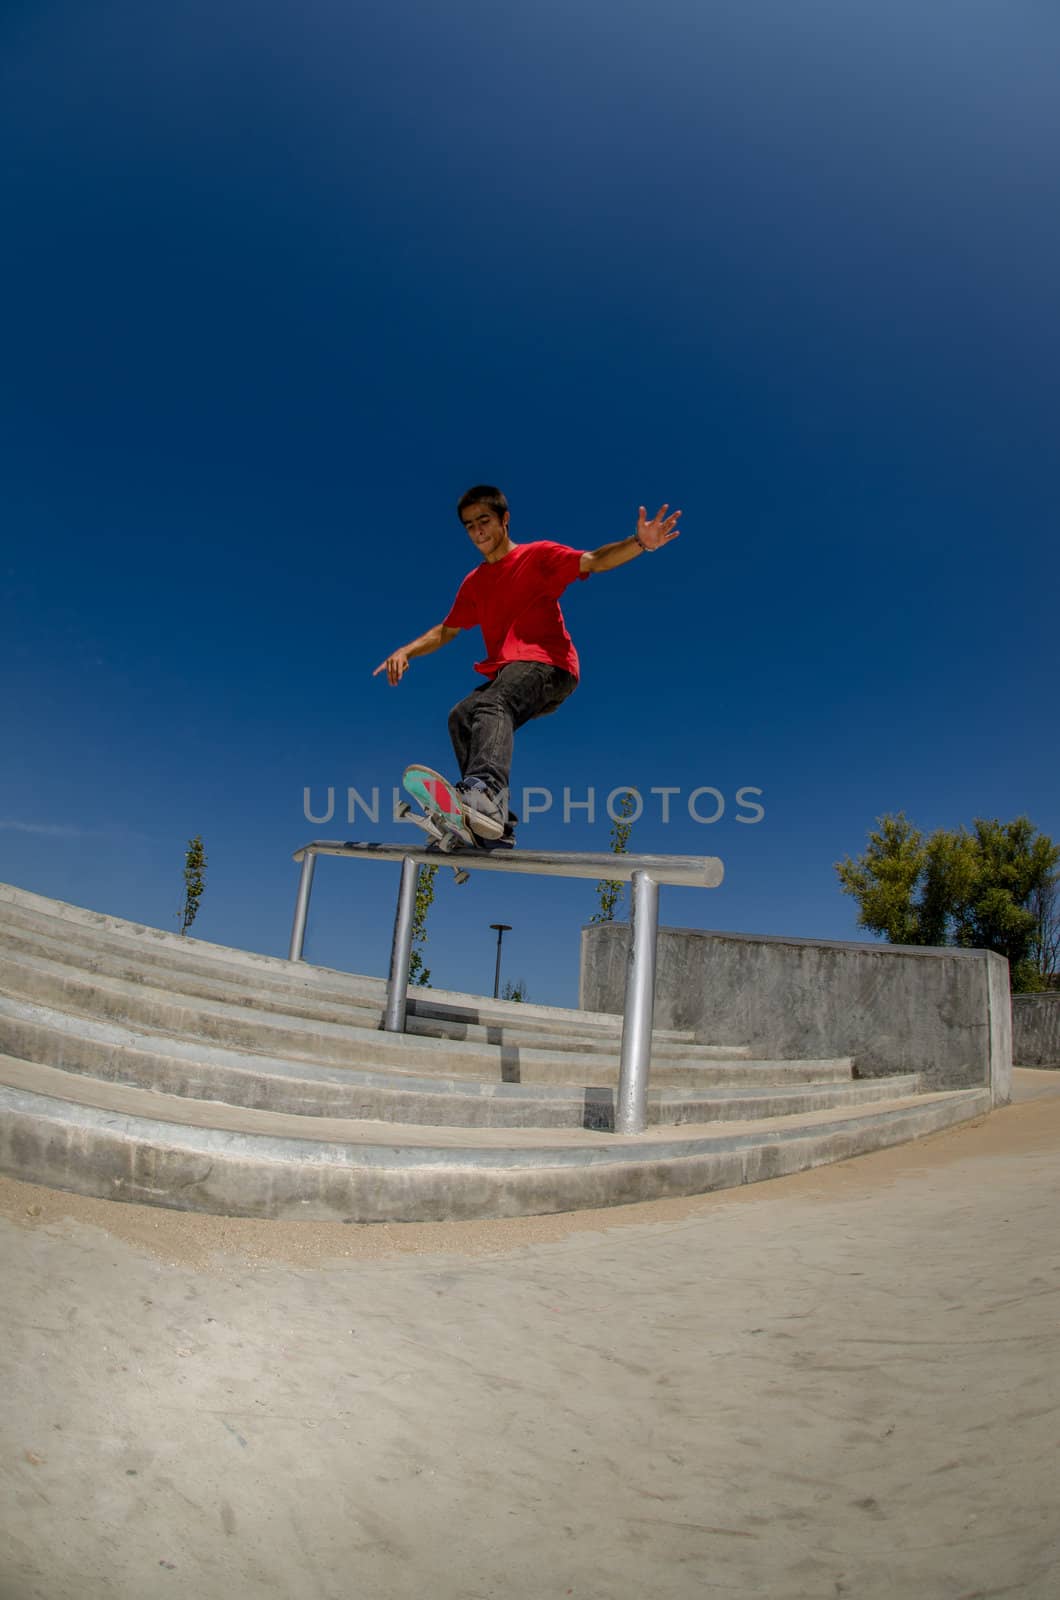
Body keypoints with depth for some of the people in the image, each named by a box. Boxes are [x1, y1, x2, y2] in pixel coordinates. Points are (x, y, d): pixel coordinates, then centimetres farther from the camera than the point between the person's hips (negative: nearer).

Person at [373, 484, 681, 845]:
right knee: (461, 717, -19)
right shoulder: (474, 582, 24)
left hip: (548, 666, -6)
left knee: (491, 704, -34)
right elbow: (446, 631, 30)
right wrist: (406, 652, 13)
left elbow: (594, 561, -8)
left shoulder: (538, 555, 6)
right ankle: (495, 828, -26)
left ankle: (486, 791, -62)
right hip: (504, 673, 7)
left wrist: (639, 543, -27)